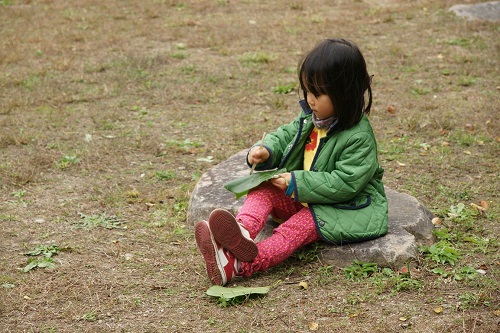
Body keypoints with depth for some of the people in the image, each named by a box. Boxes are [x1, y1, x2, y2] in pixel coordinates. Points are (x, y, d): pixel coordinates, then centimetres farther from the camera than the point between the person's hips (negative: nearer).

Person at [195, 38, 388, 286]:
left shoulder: (359, 137, -23)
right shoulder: (311, 118, 0)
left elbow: (345, 184, -27)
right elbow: (285, 135, 12)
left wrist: (297, 184, -28)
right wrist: (265, 150, -12)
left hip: (342, 205, -8)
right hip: (301, 197, 8)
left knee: (304, 223, -34)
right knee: (263, 188, -14)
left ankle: (238, 264, -56)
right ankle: (243, 230, -47)